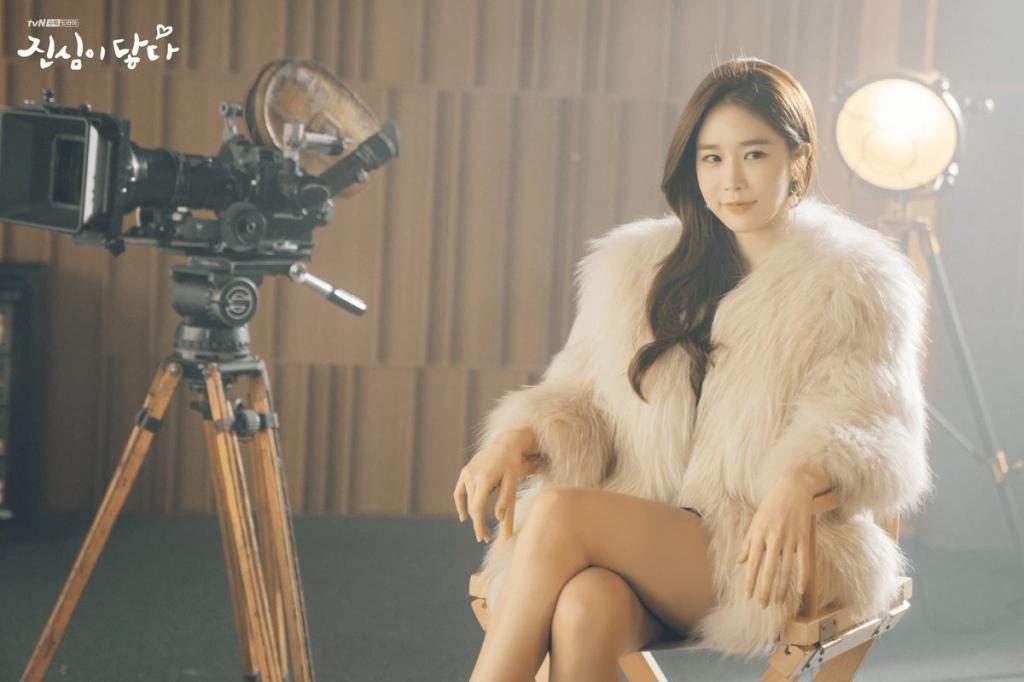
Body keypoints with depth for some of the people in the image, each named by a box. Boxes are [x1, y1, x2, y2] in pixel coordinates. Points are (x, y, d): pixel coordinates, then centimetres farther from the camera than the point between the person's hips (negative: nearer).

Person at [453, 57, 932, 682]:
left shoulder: (854, 284, 6)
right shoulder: (633, 267, 18)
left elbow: (874, 430, -5)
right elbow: (583, 397, 15)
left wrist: (800, 478, -28)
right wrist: (520, 434, -9)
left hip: (763, 559, -3)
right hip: (635, 539, 3)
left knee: (558, 513, -28)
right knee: (582, 612, -33)